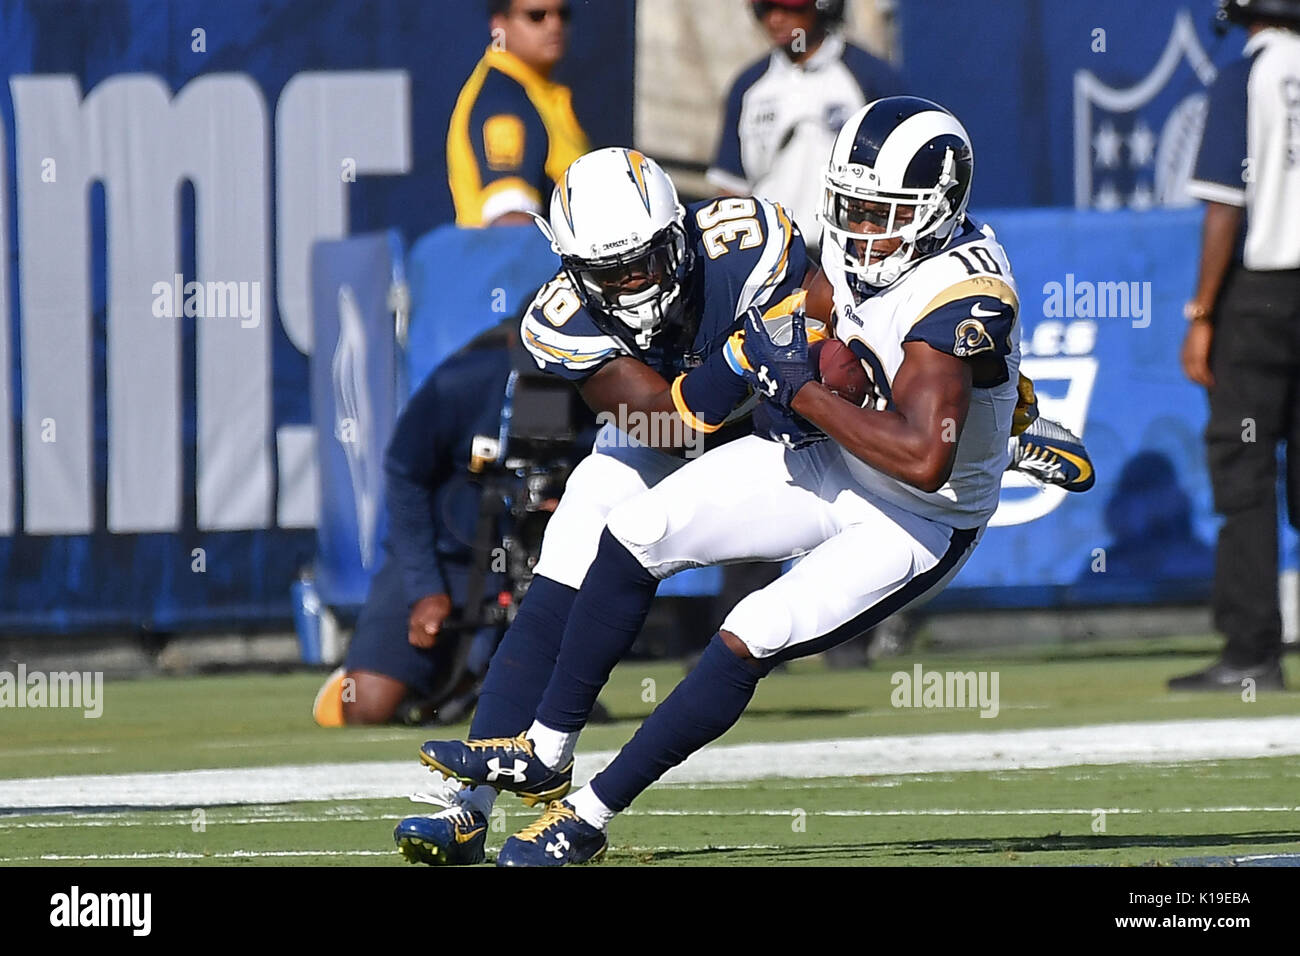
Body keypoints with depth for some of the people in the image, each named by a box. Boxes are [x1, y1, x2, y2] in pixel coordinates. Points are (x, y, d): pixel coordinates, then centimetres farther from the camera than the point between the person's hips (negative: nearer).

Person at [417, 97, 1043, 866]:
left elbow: (922, 460, -41)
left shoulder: (958, 297, -33)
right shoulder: (865, 243, -8)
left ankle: (587, 819, -7)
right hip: (835, 465, 9)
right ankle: (545, 756, 11)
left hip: (919, 522, -9)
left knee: (748, 641, -20)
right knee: (638, 534, 2)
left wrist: (804, 391, -32)